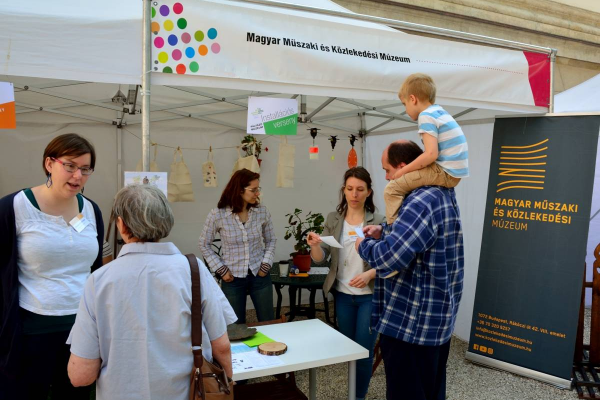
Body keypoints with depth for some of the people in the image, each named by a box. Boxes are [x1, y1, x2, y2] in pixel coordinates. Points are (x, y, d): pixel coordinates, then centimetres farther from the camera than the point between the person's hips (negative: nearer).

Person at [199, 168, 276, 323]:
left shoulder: (262, 211, -6)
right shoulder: (217, 214, -14)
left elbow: (271, 240, 9)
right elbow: (204, 245, -1)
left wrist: (266, 264, -3)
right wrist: (221, 269, -7)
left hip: (260, 275, 2)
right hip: (233, 278, -2)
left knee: (268, 323, 13)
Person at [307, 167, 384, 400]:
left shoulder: (378, 222, -10)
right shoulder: (333, 219, -1)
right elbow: (320, 259, -4)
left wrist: (369, 274, -26)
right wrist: (315, 245, -24)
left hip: (369, 296, -3)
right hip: (343, 295, 4)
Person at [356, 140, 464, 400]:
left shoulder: (421, 202, -25)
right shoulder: (441, 193, 8)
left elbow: (389, 259, -31)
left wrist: (365, 245, -11)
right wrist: (383, 233, 7)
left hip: (411, 322, -10)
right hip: (435, 318, 10)